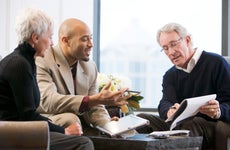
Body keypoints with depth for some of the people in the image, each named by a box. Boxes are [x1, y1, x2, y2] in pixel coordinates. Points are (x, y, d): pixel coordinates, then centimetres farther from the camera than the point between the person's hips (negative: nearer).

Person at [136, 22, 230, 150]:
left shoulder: (216, 63, 3)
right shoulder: (170, 75, 22)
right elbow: (165, 103, 3)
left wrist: (218, 111, -29)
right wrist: (170, 112, -24)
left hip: (210, 126, -5)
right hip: (177, 125, 5)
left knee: (189, 123, -39)